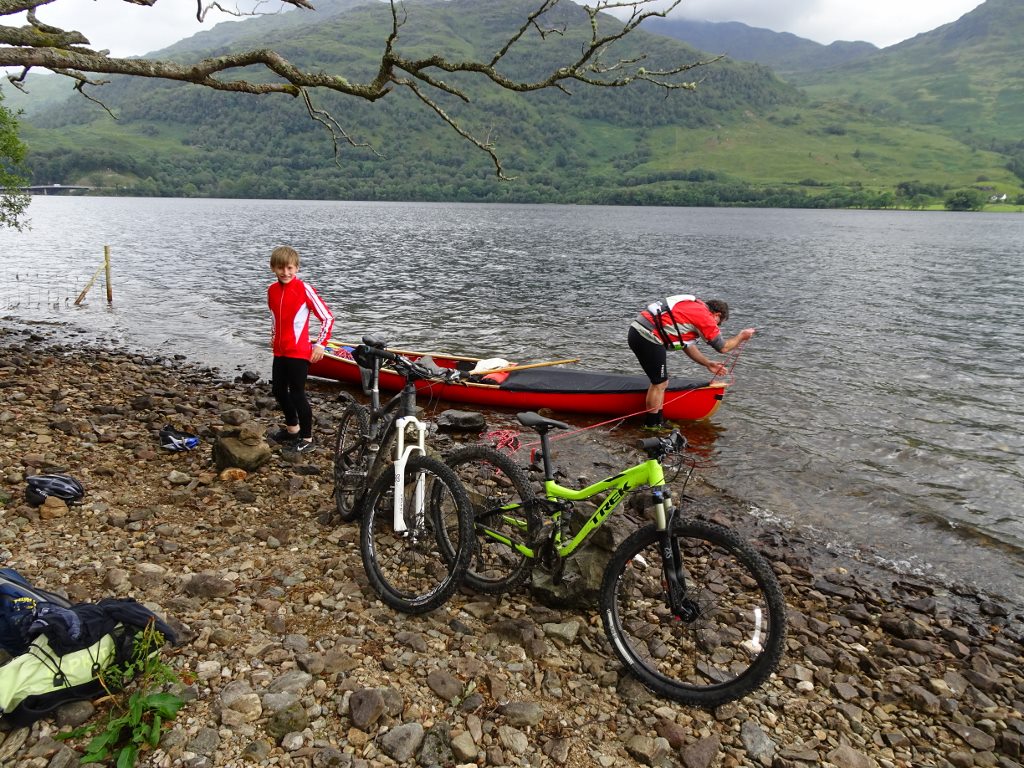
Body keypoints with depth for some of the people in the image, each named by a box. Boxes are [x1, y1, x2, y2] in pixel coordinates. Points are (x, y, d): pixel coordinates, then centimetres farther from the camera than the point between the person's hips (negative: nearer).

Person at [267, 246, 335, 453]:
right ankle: (292, 428, 37)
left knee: (297, 394, -2)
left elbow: (327, 317, -12)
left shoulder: (304, 289, -14)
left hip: (299, 352, -7)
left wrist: (320, 344, -14)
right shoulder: (272, 290, 6)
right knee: (279, 391, 17)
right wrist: (274, 337, 19)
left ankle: (307, 438, 12)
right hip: (280, 351, 7)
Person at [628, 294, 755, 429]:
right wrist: (741, 337, 20)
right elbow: (722, 347, 4)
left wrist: (707, 363, 26)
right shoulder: (705, 316, -6)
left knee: (660, 382, 18)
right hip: (647, 338, -10)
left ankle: (658, 422, 25)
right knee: (660, 383, 2)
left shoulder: (693, 308, 21)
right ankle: (651, 425, 12)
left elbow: (687, 345, 25)